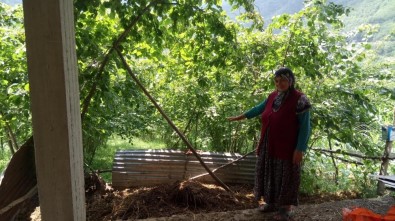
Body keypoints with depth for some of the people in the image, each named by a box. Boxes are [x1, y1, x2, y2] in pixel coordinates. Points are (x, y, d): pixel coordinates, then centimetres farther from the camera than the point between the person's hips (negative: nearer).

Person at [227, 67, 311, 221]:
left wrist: (300, 149, -17)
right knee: (270, 174, 16)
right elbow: (259, 109, 20)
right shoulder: (273, 96, 4)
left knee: (286, 176, 5)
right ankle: (272, 203, 33)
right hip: (269, 146, 7)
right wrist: (240, 117, 26)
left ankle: (287, 208, 22)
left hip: (287, 148, -6)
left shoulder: (299, 99, -15)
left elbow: (305, 127, -14)